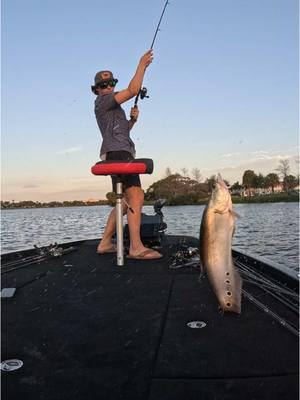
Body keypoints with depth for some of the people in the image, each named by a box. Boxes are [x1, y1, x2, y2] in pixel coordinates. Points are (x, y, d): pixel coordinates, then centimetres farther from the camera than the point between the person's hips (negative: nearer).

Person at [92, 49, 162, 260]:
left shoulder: (111, 107, 30)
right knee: (136, 197, -22)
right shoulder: (102, 101, 0)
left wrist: (133, 119, 14)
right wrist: (142, 65, -3)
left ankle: (105, 243, 12)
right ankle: (136, 247, -27)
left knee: (124, 202, 11)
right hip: (118, 153, -11)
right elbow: (133, 90, -12)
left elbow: (123, 130, 31)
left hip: (119, 154, 11)